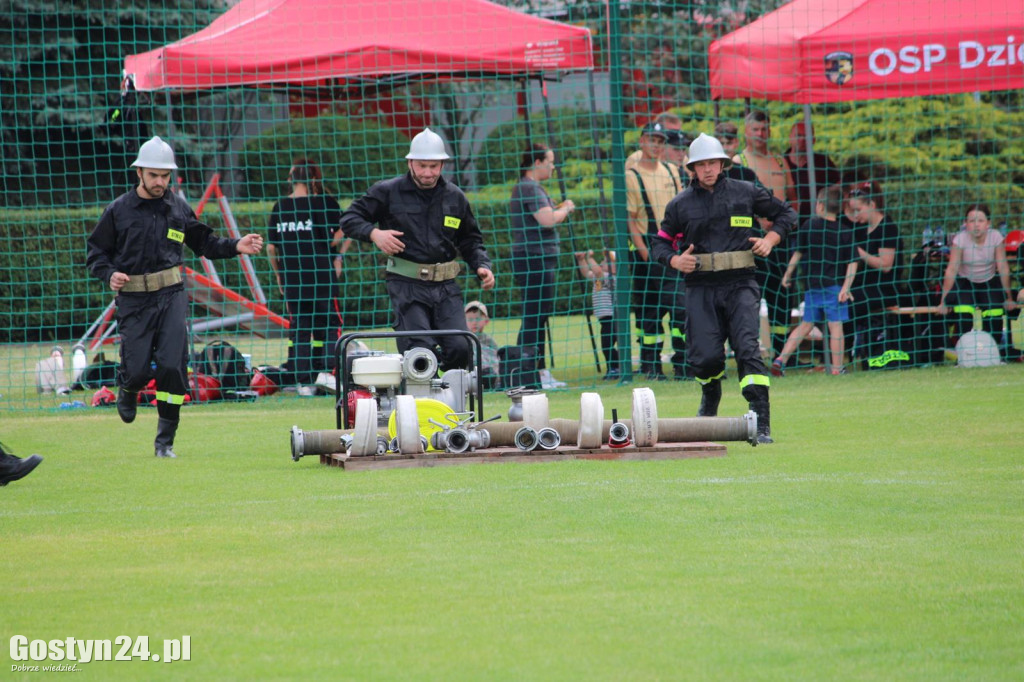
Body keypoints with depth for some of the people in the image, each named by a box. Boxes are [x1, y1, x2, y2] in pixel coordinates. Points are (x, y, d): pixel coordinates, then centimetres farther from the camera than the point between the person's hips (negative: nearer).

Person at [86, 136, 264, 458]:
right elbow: (96, 253, 6)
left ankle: (165, 441, 0)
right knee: (138, 369, -7)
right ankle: (126, 388, 34)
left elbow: (204, 242, 20)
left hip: (172, 297, 2)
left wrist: (235, 247, 4)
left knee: (172, 366, -10)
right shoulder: (118, 211, 2)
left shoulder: (179, 209, 10)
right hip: (134, 300, -1)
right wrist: (109, 274, -13)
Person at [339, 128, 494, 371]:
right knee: (419, 350, -16)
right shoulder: (388, 192, 3)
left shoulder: (455, 197, 14)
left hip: (446, 287, 3)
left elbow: (470, 240, 24)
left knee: (460, 349, -10)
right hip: (407, 286, -3)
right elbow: (349, 218, 5)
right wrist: (373, 233, -14)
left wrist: (482, 266, 5)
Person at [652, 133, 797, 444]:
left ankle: (761, 426, -19)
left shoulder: (746, 193, 8)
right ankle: (710, 400, 27)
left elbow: (786, 213, 19)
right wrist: (676, 260, -6)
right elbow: (660, 243, 15)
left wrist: (770, 239, 1)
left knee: (747, 348, -16)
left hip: (740, 286, -1)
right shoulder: (680, 204, 9)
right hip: (701, 288, 1)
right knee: (705, 356, -9)